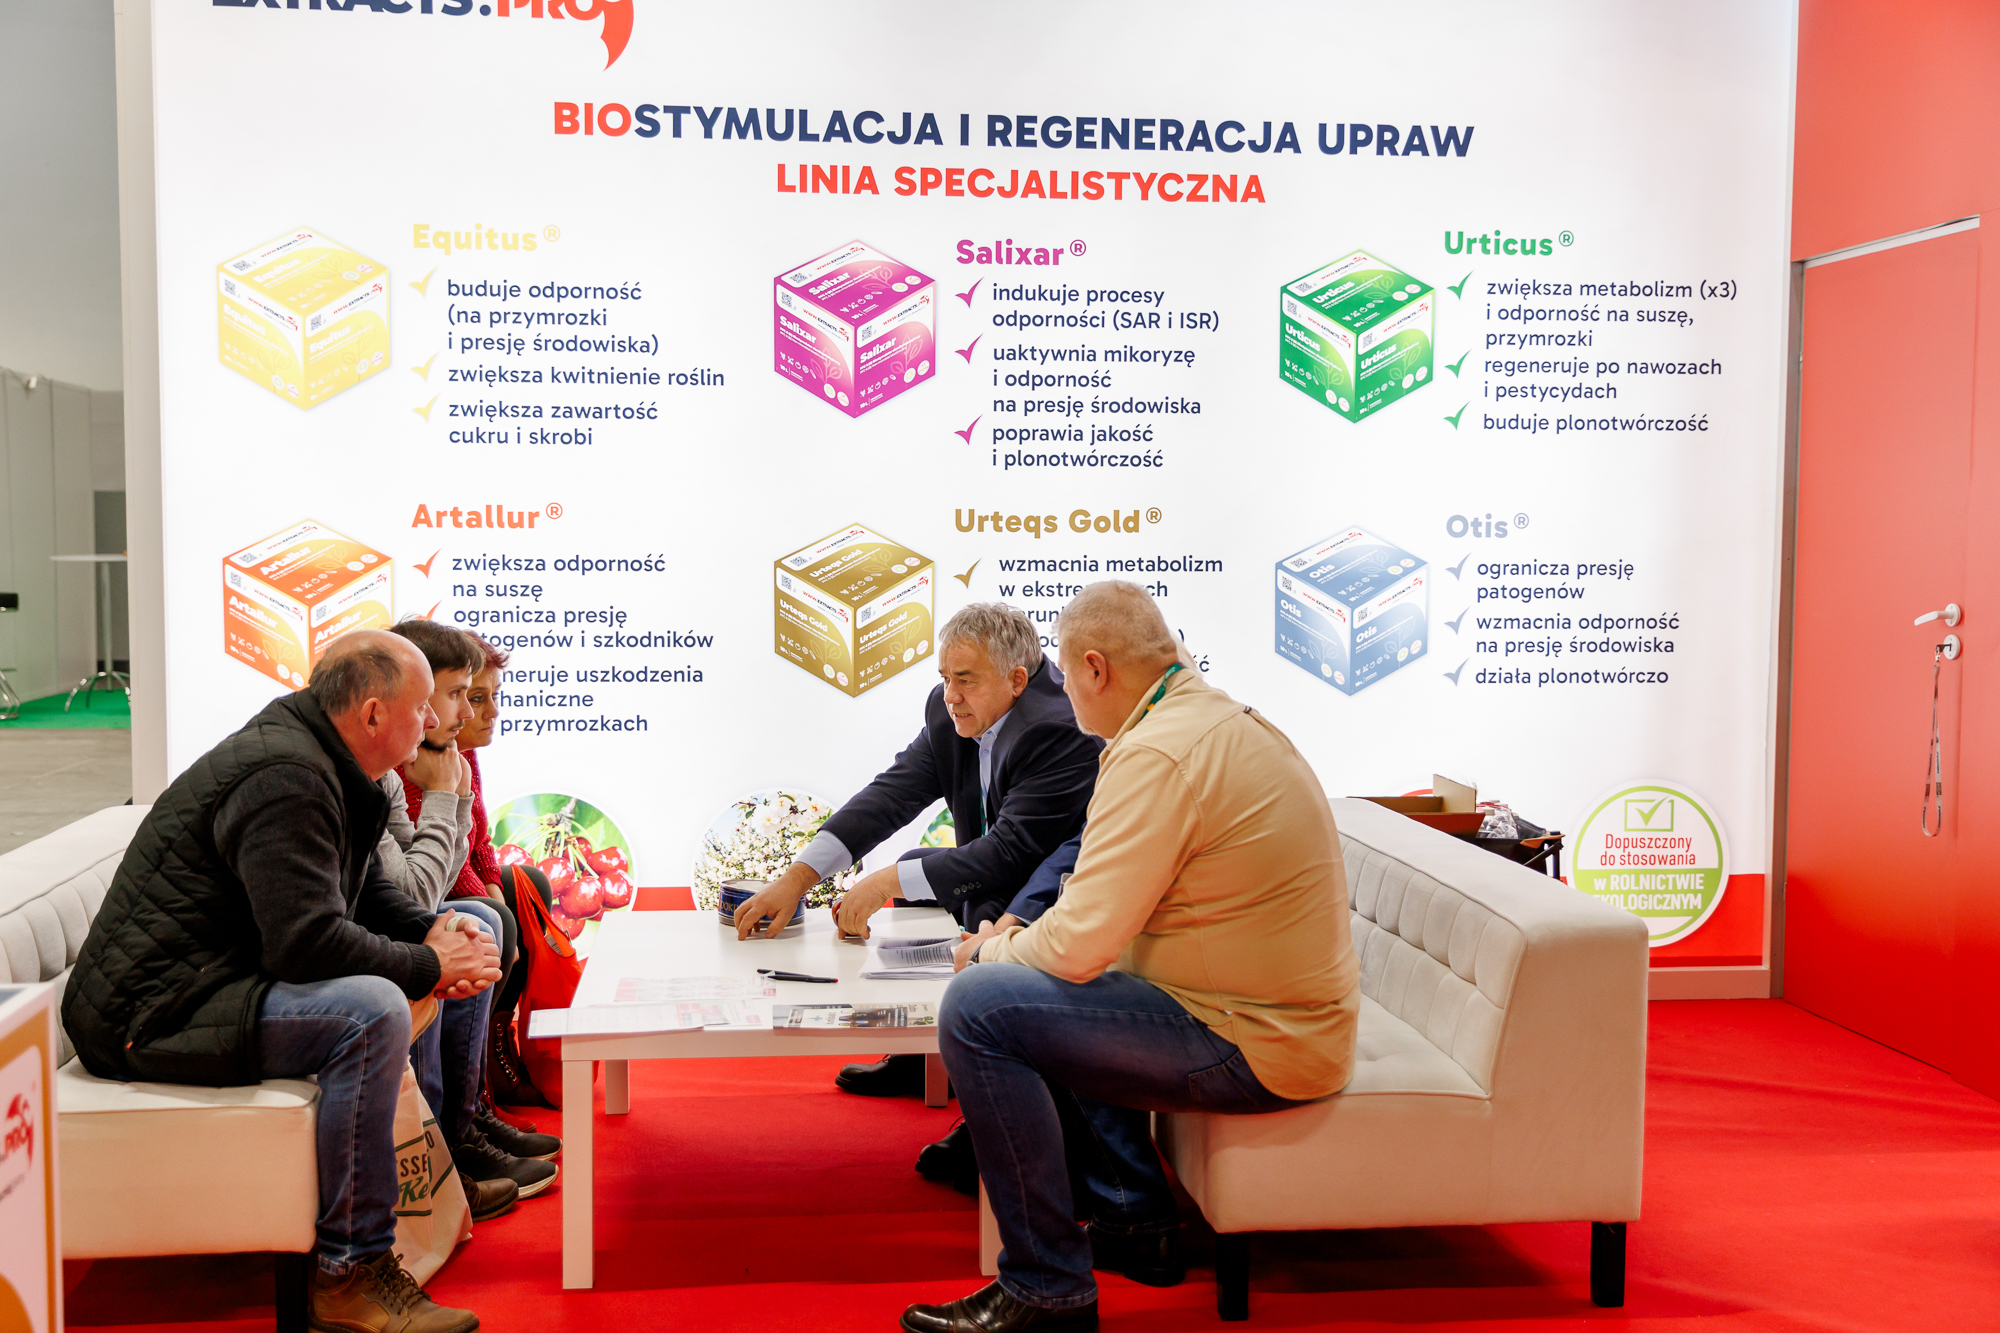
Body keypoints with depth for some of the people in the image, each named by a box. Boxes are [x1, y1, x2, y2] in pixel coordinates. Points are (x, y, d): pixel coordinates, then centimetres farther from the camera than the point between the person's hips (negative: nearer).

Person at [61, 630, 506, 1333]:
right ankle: (350, 1273, -23)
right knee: (370, 1010, -29)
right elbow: (308, 942, -30)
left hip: (214, 983, 11)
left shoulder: (320, 762, 11)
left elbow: (367, 893, 20)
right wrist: (429, 966, -17)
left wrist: (433, 933, 0)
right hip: (150, 1015, -11)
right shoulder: (285, 776, -22)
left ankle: (430, 1179, 20)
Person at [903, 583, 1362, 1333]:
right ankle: (1135, 1224, 27)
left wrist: (995, 949, -1)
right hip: (1288, 1011, 10)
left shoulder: (1159, 754, -21)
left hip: (1252, 1044, -10)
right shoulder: (1229, 719, 12)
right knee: (1052, 994, 26)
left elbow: (1079, 945, -22)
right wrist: (1024, 941, 13)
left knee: (977, 1007, -16)